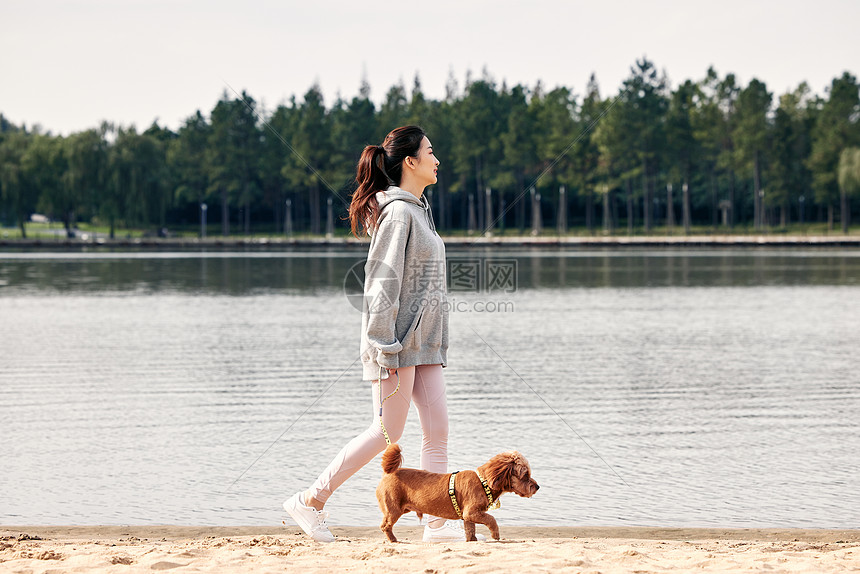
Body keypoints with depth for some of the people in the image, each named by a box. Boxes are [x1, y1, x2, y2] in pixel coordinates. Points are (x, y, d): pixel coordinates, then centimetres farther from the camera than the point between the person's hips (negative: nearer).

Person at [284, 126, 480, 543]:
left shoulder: (417, 210, 16)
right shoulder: (398, 213, -14)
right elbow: (382, 283, -18)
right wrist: (386, 349, -21)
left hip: (422, 341, 9)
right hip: (397, 339, -9)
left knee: (438, 426, 3)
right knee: (388, 432, -5)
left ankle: (437, 522, 4)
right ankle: (310, 502, 4)